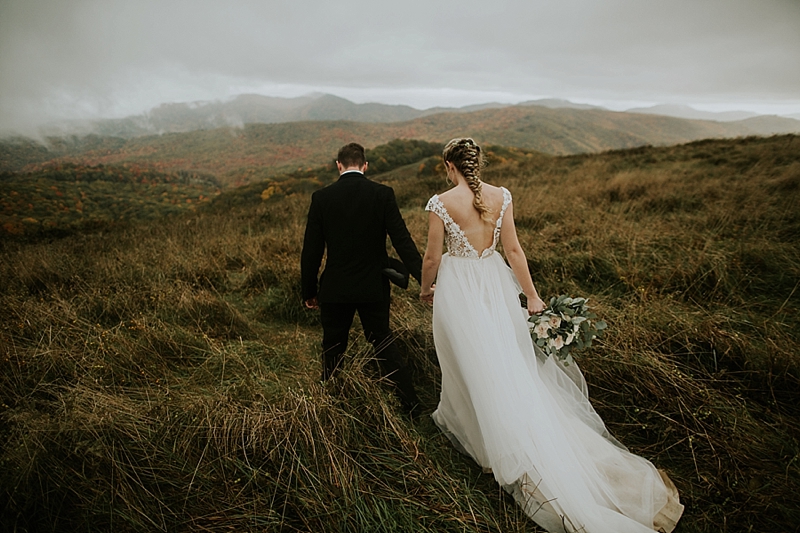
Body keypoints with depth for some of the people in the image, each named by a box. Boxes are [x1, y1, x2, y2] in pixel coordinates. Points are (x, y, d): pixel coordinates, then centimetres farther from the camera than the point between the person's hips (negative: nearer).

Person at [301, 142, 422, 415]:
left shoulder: (321, 197, -5)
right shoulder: (382, 194, -6)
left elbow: (311, 251, -4)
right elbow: (402, 240, -12)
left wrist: (309, 291, 6)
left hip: (335, 290, -1)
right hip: (374, 288, 1)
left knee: (333, 348, 16)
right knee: (383, 342, 17)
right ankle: (410, 402, 21)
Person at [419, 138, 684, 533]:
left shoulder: (441, 203, -14)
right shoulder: (501, 197, -4)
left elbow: (432, 257, -7)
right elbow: (513, 250, -3)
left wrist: (426, 289, 11)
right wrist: (532, 296, 3)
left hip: (457, 288, -3)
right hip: (495, 282, 4)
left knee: (471, 364, 11)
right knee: (508, 362, 17)